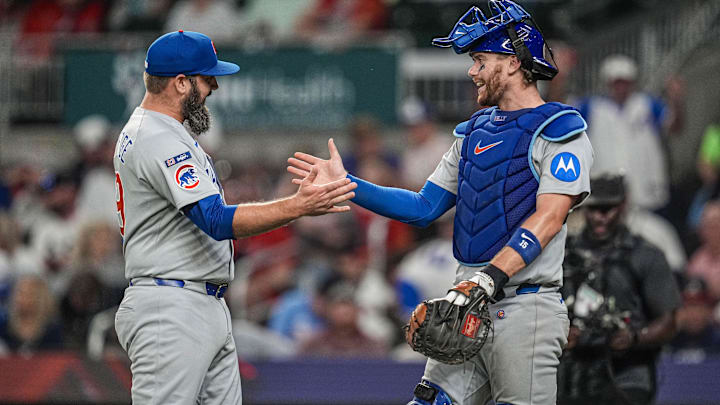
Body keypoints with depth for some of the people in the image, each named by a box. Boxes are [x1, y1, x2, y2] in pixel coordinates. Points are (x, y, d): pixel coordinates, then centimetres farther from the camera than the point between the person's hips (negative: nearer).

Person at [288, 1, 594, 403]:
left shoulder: (561, 131, -5)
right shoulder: (474, 133, 20)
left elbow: (547, 219, -17)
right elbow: (424, 208, 21)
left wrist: (490, 278, -27)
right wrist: (348, 185, 13)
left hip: (526, 307, -7)